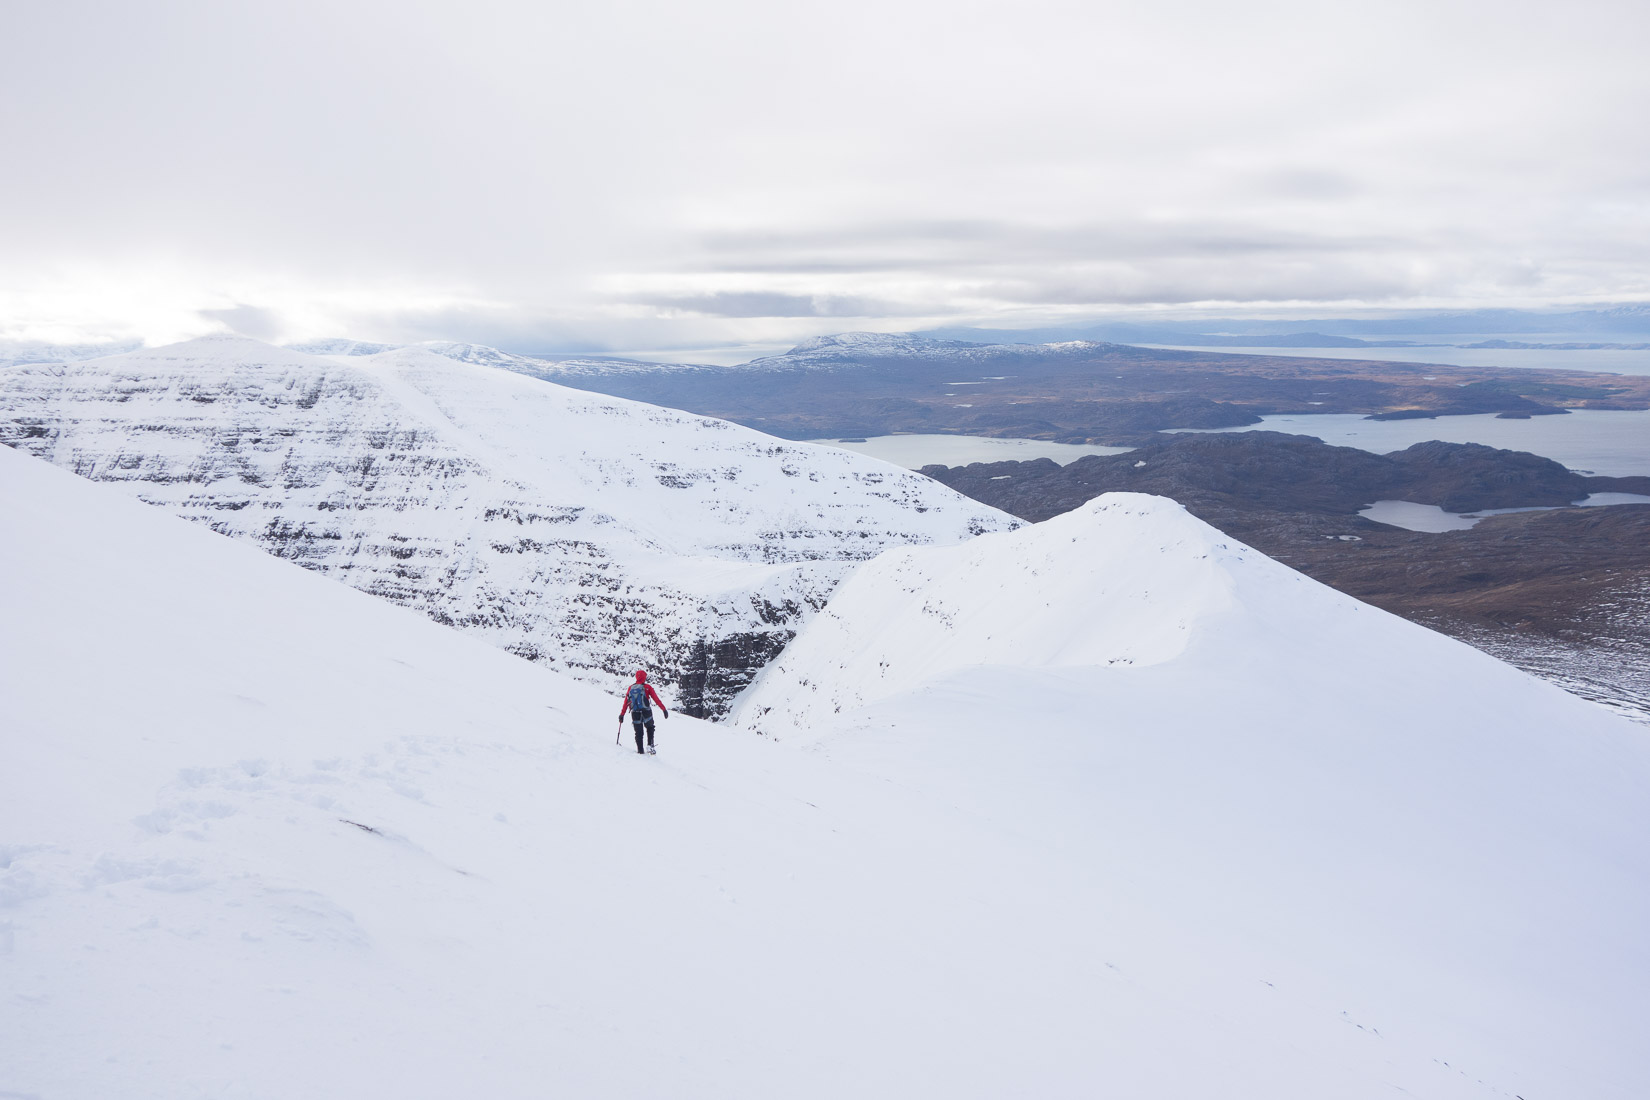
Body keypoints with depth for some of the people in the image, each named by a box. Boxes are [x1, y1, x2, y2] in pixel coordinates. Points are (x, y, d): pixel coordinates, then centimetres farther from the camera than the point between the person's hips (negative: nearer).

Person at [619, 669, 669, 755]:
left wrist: (622, 714, 11)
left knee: (638, 732, 11)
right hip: (646, 712, -2)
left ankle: (640, 750, 6)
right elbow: (656, 699, -4)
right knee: (650, 728, 21)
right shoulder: (647, 687, -2)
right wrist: (664, 709, 0)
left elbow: (626, 702, 7)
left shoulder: (630, 688, 7)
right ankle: (650, 746, 10)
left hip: (635, 714, 2)